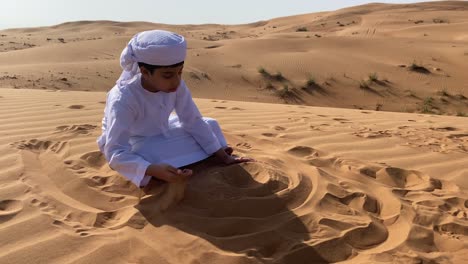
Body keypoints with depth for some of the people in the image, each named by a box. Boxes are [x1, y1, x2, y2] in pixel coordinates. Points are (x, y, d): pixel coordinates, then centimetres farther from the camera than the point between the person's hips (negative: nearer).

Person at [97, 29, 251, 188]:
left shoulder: (177, 85, -20)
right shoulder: (122, 100, -36)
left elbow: (193, 121, -11)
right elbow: (115, 153, -41)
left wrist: (223, 156, -15)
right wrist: (154, 170, -58)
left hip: (161, 135, 5)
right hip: (131, 148, -5)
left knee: (210, 125, -2)